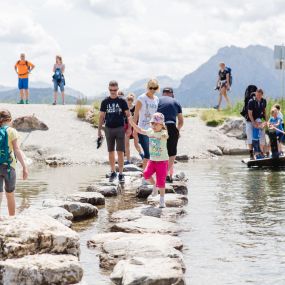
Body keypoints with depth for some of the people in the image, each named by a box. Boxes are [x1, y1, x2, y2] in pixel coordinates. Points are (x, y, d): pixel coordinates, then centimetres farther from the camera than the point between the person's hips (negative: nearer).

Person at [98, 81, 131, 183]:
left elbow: (128, 115, 1)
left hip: (120, 128, -2)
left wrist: (129, 128, -7)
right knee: (111, 152, 8)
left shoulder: (122, 101, -1)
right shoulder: (105, 102, 4)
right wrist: (99, 130, 5)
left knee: (120, 152, -4)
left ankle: (121, 174, 1)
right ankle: (113, 172, 19)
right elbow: (102, 116, 9)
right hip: (109, 129, 2)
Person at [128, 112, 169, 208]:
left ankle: (162, 200, 10)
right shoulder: (150, 131, 3)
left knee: (161, 181, -3)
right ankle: (154, 186, 14)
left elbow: (166, 136, -41)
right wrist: (132, 123, 12)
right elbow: (140, 131, 19)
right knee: (146, 173, -15)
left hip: (162, 161, -5)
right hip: (152, 160, 5)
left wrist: (165, 136, -64)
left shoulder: (163, 133, -16)